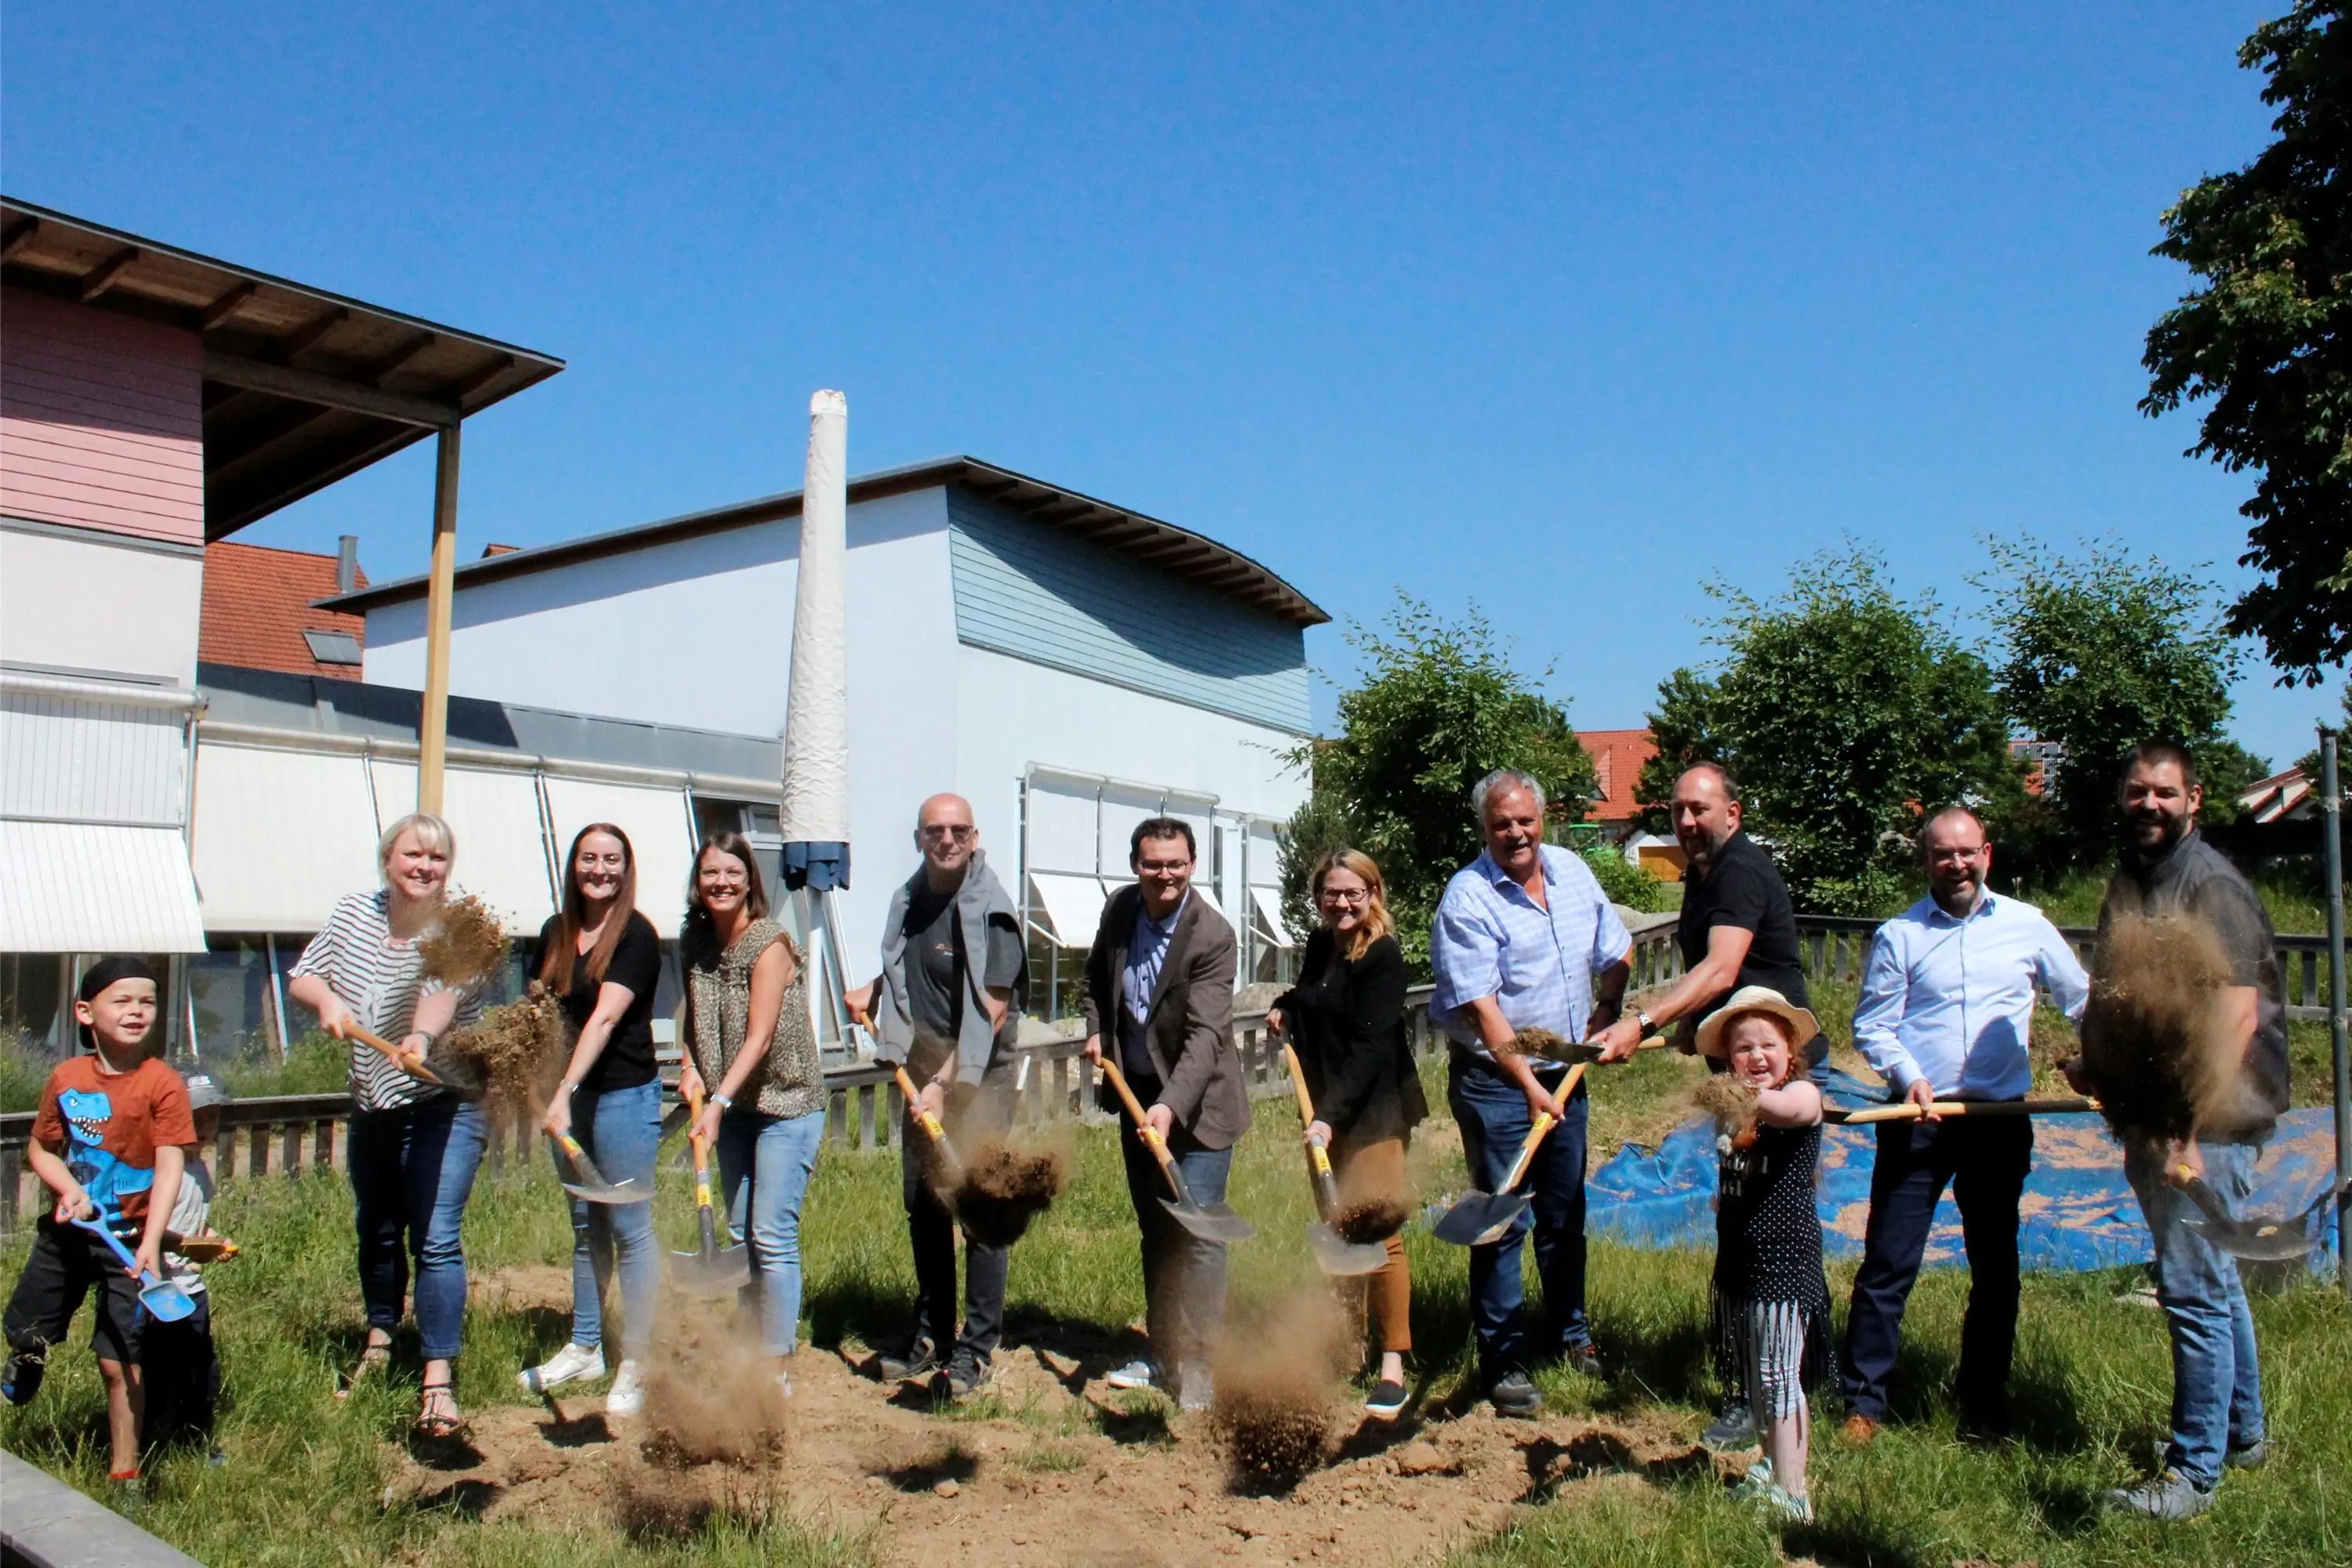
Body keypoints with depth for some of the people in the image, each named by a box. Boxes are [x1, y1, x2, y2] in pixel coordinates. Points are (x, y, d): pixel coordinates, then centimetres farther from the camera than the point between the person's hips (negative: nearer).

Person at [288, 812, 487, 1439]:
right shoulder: (354, 914, 2)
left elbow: (445, 989, -34)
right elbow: (301, 976, 8)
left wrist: (422, 1036, -54)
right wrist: (327, 1000, -15)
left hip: (445, 1105, -6)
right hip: (372, 1104, 6)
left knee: (436, 1239, -12)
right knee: (375, 1229, 19)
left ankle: (438, 1381, -7)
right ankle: (379, 1341, 41)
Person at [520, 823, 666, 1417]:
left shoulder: (636, 936, -12)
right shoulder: (556, 933, 8)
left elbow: (604, 1018, -22)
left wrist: (565, 1092, -29)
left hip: (624, 1095, -7)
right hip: (569, 1095, 7)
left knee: (629, 1228, -1)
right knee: (585, 1225, 17)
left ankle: (636, 1364, 7)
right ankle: (585, 1349, 29)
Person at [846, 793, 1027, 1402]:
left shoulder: (990, 911, -15)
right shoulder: (910, 900, 7)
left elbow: (991, 1012, -18)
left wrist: (946, 1083, -21)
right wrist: (874, 990, 9)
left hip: (979, 1076, -7)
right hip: (922, 1071, 7)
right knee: (922, 1205, 13)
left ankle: (976, 1350, 6)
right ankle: (931, 1335, 26)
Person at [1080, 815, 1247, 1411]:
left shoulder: (1212, 936, -21)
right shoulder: (1119, 910, -2)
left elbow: (1205, 1034, -28)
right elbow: (1096, 980, 17)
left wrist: (1171, 1106, -38)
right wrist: (1096, 1031, 0)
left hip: (1197, 1101, -6)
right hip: (1137, 1092, 6)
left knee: (1197, 1233, -8)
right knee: (1155, 1230, 16)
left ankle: (1197, 1365, 2)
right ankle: (1160, 1351, 29)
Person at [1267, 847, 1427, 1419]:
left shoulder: (1383, 956, -15)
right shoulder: (1320, 947, 8)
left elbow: (1371, 1045, -21)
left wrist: (1332, 1115, -27)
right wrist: (1284, 1009, 6)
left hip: (1374, 1110, -8)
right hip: (1325, 1108, 8)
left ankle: (1393, 1365, 1)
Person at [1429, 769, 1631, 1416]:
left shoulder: (1574, 872, 3)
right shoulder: (1467, 898, -17)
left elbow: (1615, 953, 18)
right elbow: (1481, 1006, -23)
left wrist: (1606, 1010, 5)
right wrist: (1529, 1085, -28)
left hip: (1566, 1074, 6)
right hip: (1496, 1082, -6)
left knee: (1565, 1212, 17)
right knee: (1503, 1220, -2)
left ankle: (1569, 1332, 35)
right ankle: (1503, 1359, 10)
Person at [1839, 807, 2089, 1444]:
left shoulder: (2027, 925, 4)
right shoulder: (1899, 935, -2)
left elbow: (2082, 1002, 14)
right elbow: (1871, 1026, -2)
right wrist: (1908, 1076, -17)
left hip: (2001, 1121, 2)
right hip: (1919, 1119, -2)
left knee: (1995, 1262, 13)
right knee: (1889, 1261, -2)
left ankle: (1984, 1397, 28)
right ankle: (1863, 1398, 7)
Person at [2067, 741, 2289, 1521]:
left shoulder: (2212, 885, -15)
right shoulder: (2126, 881, 11)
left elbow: (2236, 1019, -22)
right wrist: (2096, 1064, 12)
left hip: (2207, 1122, -9)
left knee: (2193, 1288, -5)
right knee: (2211, 1280, 21)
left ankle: (2195, 1470, 6)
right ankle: (2242, 1432, 37)